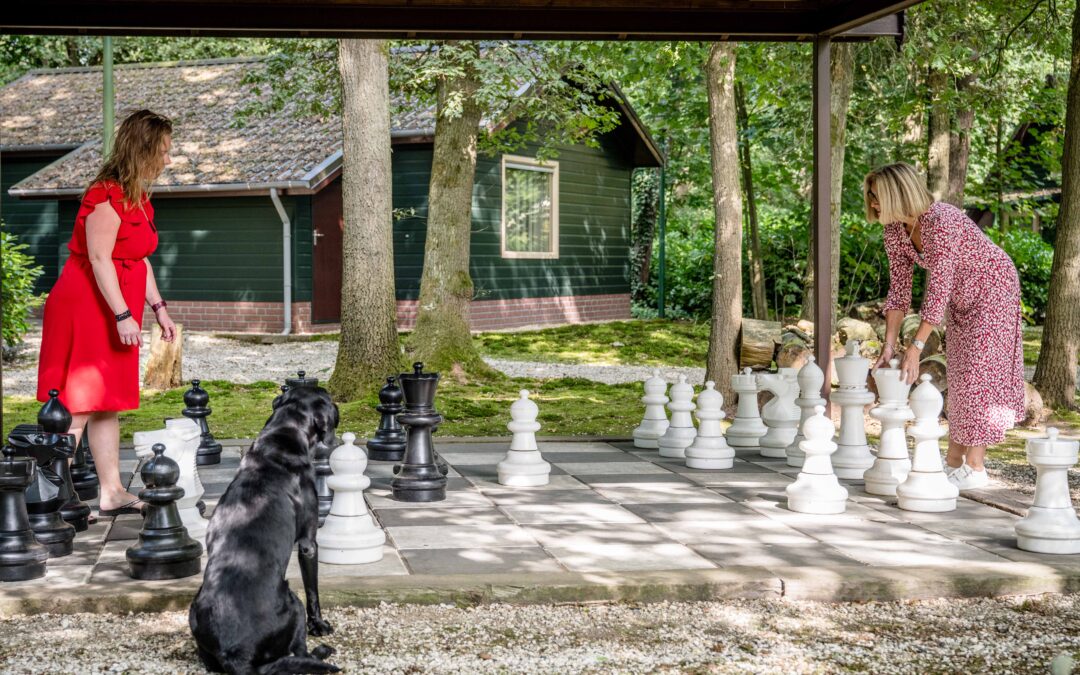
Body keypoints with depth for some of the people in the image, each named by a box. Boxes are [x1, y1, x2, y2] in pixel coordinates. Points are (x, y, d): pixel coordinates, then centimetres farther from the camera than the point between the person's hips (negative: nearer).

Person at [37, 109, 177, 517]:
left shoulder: (138, 197, 14)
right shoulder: (106, 194, -16)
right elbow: (99, 258, -21)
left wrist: (158, 308, 14)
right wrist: (124, 316, -24)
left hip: (117, 312, 10)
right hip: (86, 307, -10)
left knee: (108, 405, 12)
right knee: (78, 406, -8)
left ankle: (112, 493, 17)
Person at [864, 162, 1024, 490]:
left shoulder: (941, 222, -34)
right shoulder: (894, 230, -10)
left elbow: (938, 291, -35)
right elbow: (899, 289, -5)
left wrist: (916, 348, -34)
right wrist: (888, 345, -11)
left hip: (992, 288, -8)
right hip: (961, 296, 8)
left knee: (977, 372, -10)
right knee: (957, 375, 10)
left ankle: (975, 468, -5)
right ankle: (953, 461, 17)